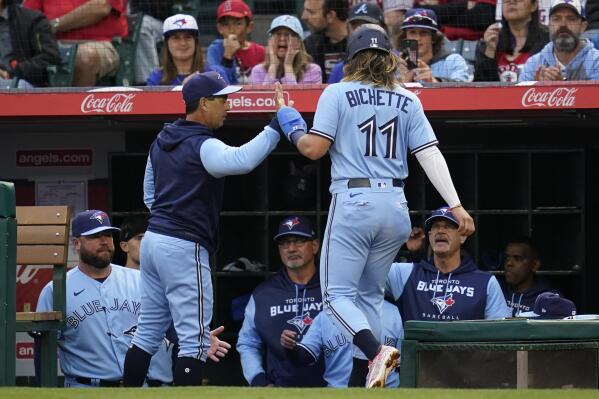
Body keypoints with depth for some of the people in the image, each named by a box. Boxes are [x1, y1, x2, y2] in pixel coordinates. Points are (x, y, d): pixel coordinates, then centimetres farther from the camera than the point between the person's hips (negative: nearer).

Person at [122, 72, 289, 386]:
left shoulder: (161, 142, 13)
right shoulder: (202, 146, -15)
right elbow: (243, 160, -34)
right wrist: (279, 122, -35)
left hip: (153, 240, 9)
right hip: (184, 248, -9)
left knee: (148, 331, 13)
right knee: (194, 338, -7)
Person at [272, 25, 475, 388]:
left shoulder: (338, 94, 0)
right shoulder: (407, 100, 10)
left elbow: (315, 149, -5)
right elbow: (430, 154, 2)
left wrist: (294, 130, 15)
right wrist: (456, 205, -1)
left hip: (353, 202, -5)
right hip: (395, 208, 5)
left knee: (338, 294, -1)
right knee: (371, 296, 17)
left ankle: (376, 352, -26)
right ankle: (374, 379, 9)